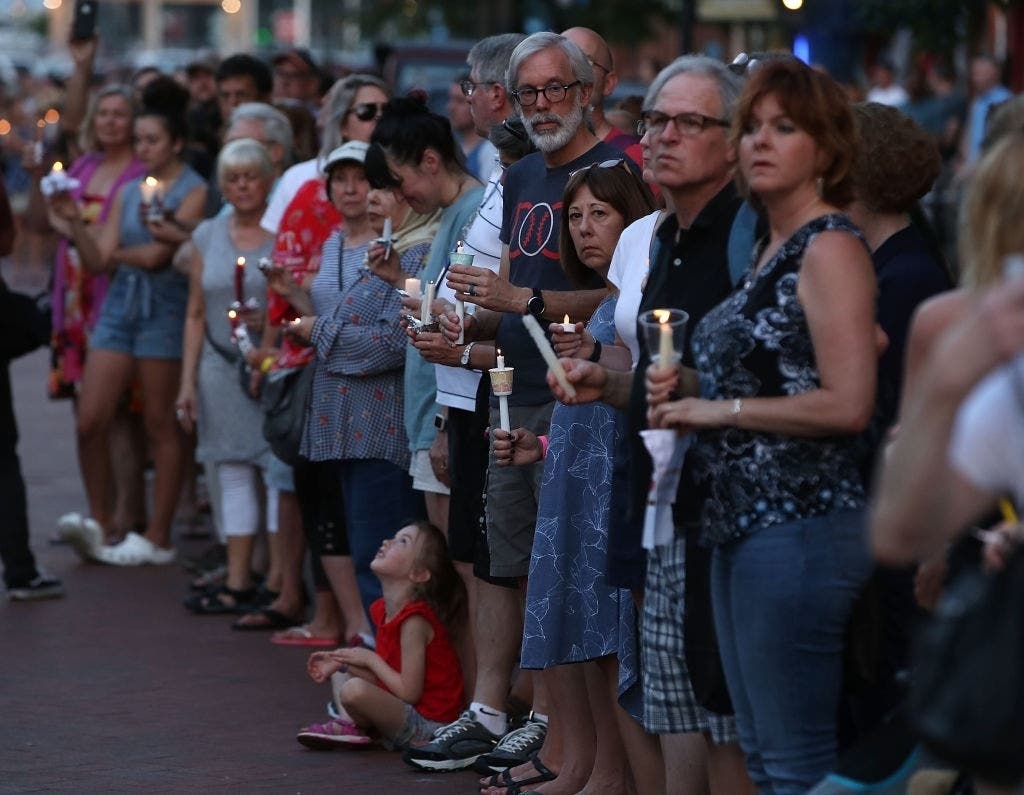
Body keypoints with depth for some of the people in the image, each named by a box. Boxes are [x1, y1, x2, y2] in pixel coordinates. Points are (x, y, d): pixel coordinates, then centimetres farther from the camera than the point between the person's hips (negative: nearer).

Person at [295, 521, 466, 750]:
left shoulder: (415, 621, -20)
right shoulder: (383, 611, 9)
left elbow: (409, 692, -22)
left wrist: (371, 659, -11)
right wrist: (341, 661, 3)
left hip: (429, 725, -10)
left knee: (355, 690, -35)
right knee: (340, 673, 26)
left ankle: (355, 726, 0)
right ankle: (348, 723, -4)